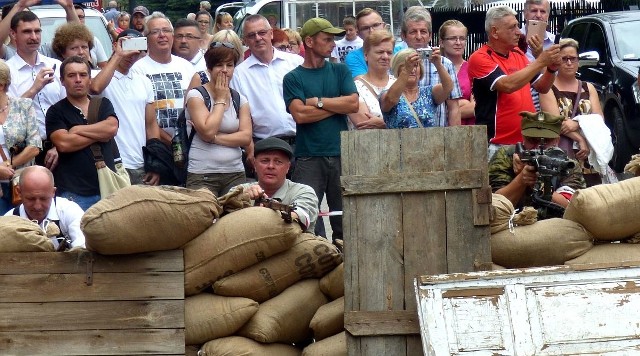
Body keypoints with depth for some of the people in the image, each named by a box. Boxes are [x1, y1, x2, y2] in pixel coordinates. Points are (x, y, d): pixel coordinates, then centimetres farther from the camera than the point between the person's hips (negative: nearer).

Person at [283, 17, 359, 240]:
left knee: (344, 218, 4)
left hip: (340, 154, 3)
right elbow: (300, 114, -10)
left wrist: (318, 102, -4)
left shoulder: (340, 71, 13)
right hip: (308, 157, -3)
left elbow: (353, 104, -1)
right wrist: (337, 106, -3)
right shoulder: (293, 78, 4)